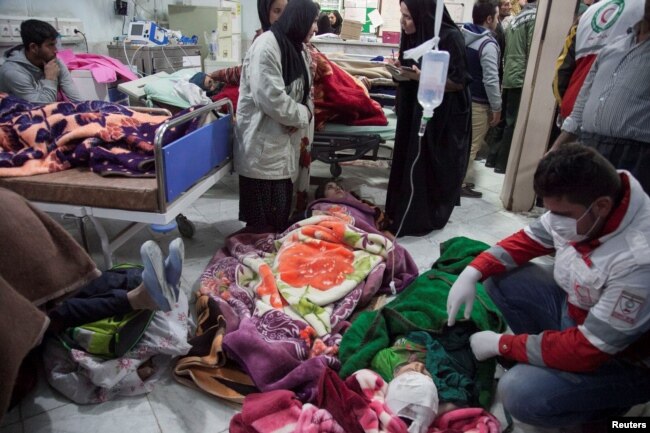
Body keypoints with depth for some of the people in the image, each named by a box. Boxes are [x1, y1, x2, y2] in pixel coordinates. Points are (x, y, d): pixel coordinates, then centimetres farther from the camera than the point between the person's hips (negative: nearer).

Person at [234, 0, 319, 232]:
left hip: (285, 139, 9)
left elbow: (304, 91, 16)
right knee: (262, 217, -2)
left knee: (281, 209, 17)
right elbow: (271, 99, -25)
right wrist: (302, 115, -11)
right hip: (262, 141, -9)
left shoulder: (298, 49, 14)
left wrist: (306, 113, -6)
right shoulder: (267, 45, -17)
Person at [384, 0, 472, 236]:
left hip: (444, 115, -7)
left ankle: (427, 218, 18)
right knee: (410, 161, 10)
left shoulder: (450, 38, -17)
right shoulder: (413, 35, 4)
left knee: (433, 166, 2)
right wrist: (401, 69, -7)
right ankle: (403, 213, 24)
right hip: (415, 109, 7)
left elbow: (459, 82, -16)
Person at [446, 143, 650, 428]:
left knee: (520, 394, -24)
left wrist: (502, 345, -21)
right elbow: (528, 240, -1)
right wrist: (472, 273, -15)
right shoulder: (577, 204, -17)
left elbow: (586, 350, -31)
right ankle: (542, 357, 8)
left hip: (624, 360, -6)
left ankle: (608, 401, 6)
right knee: (498, 278, -5)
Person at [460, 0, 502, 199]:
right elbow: (491, 80, -21)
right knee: (471, 145, 1)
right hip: (478, 103, -8)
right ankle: (460, 183, 6)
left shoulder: (463, 36, 8)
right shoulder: (488, 44, -17)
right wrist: (497, 107, -13)